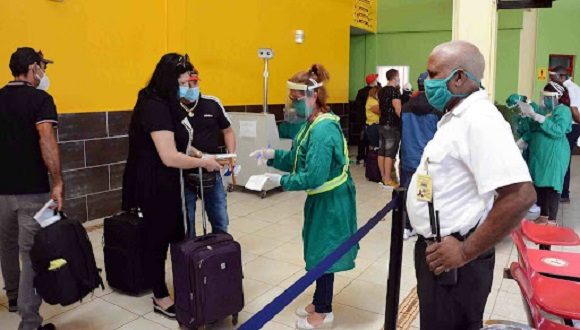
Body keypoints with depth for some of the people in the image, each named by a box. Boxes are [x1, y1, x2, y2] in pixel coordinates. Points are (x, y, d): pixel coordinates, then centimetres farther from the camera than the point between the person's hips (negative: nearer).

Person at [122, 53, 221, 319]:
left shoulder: (166, 104, 10)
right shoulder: (154, 107, -22)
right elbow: (170, 157, -27)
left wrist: (198, 156, 8)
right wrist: (204, 162, -15)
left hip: (167, 184, 9)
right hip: (154, 186, -9)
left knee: (177, 236, 16)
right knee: (158, 240, 5)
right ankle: (161, 298, 23)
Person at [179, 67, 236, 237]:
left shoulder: (213, 103, -2)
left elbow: (227, 131, 10)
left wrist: (231, 155, -4)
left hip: (212, 173, 2)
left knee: (221, 223, 13)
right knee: (185, 225, 12)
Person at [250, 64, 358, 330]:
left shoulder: (323, 130, -26)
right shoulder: (314, 124, 5)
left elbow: (313, 177, -29)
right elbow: (297, 159, 10)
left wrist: (282, 181, -20)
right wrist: (272, 155, -4)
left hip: (330, 201, -9)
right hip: (322, 198, 9)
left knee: (323, 253, 5)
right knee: (318, 251, 20)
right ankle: (320, 302, 38)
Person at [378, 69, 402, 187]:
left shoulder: (382, 90, 12)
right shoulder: (394, 90, -12)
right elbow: (398, 109, -20)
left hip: (382, 123, 8)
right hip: (392, 125, -8)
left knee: (381, 151, 8)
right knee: (389, 153, -5)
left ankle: (383, 176, 15)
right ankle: (388, 179, -3)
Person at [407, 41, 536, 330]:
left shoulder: (479, 120, -22)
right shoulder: (456, 117, 11)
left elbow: (520, 195, -31)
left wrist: (467, 252, -24)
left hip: (451, 260, -9)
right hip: (436, 249, 10)